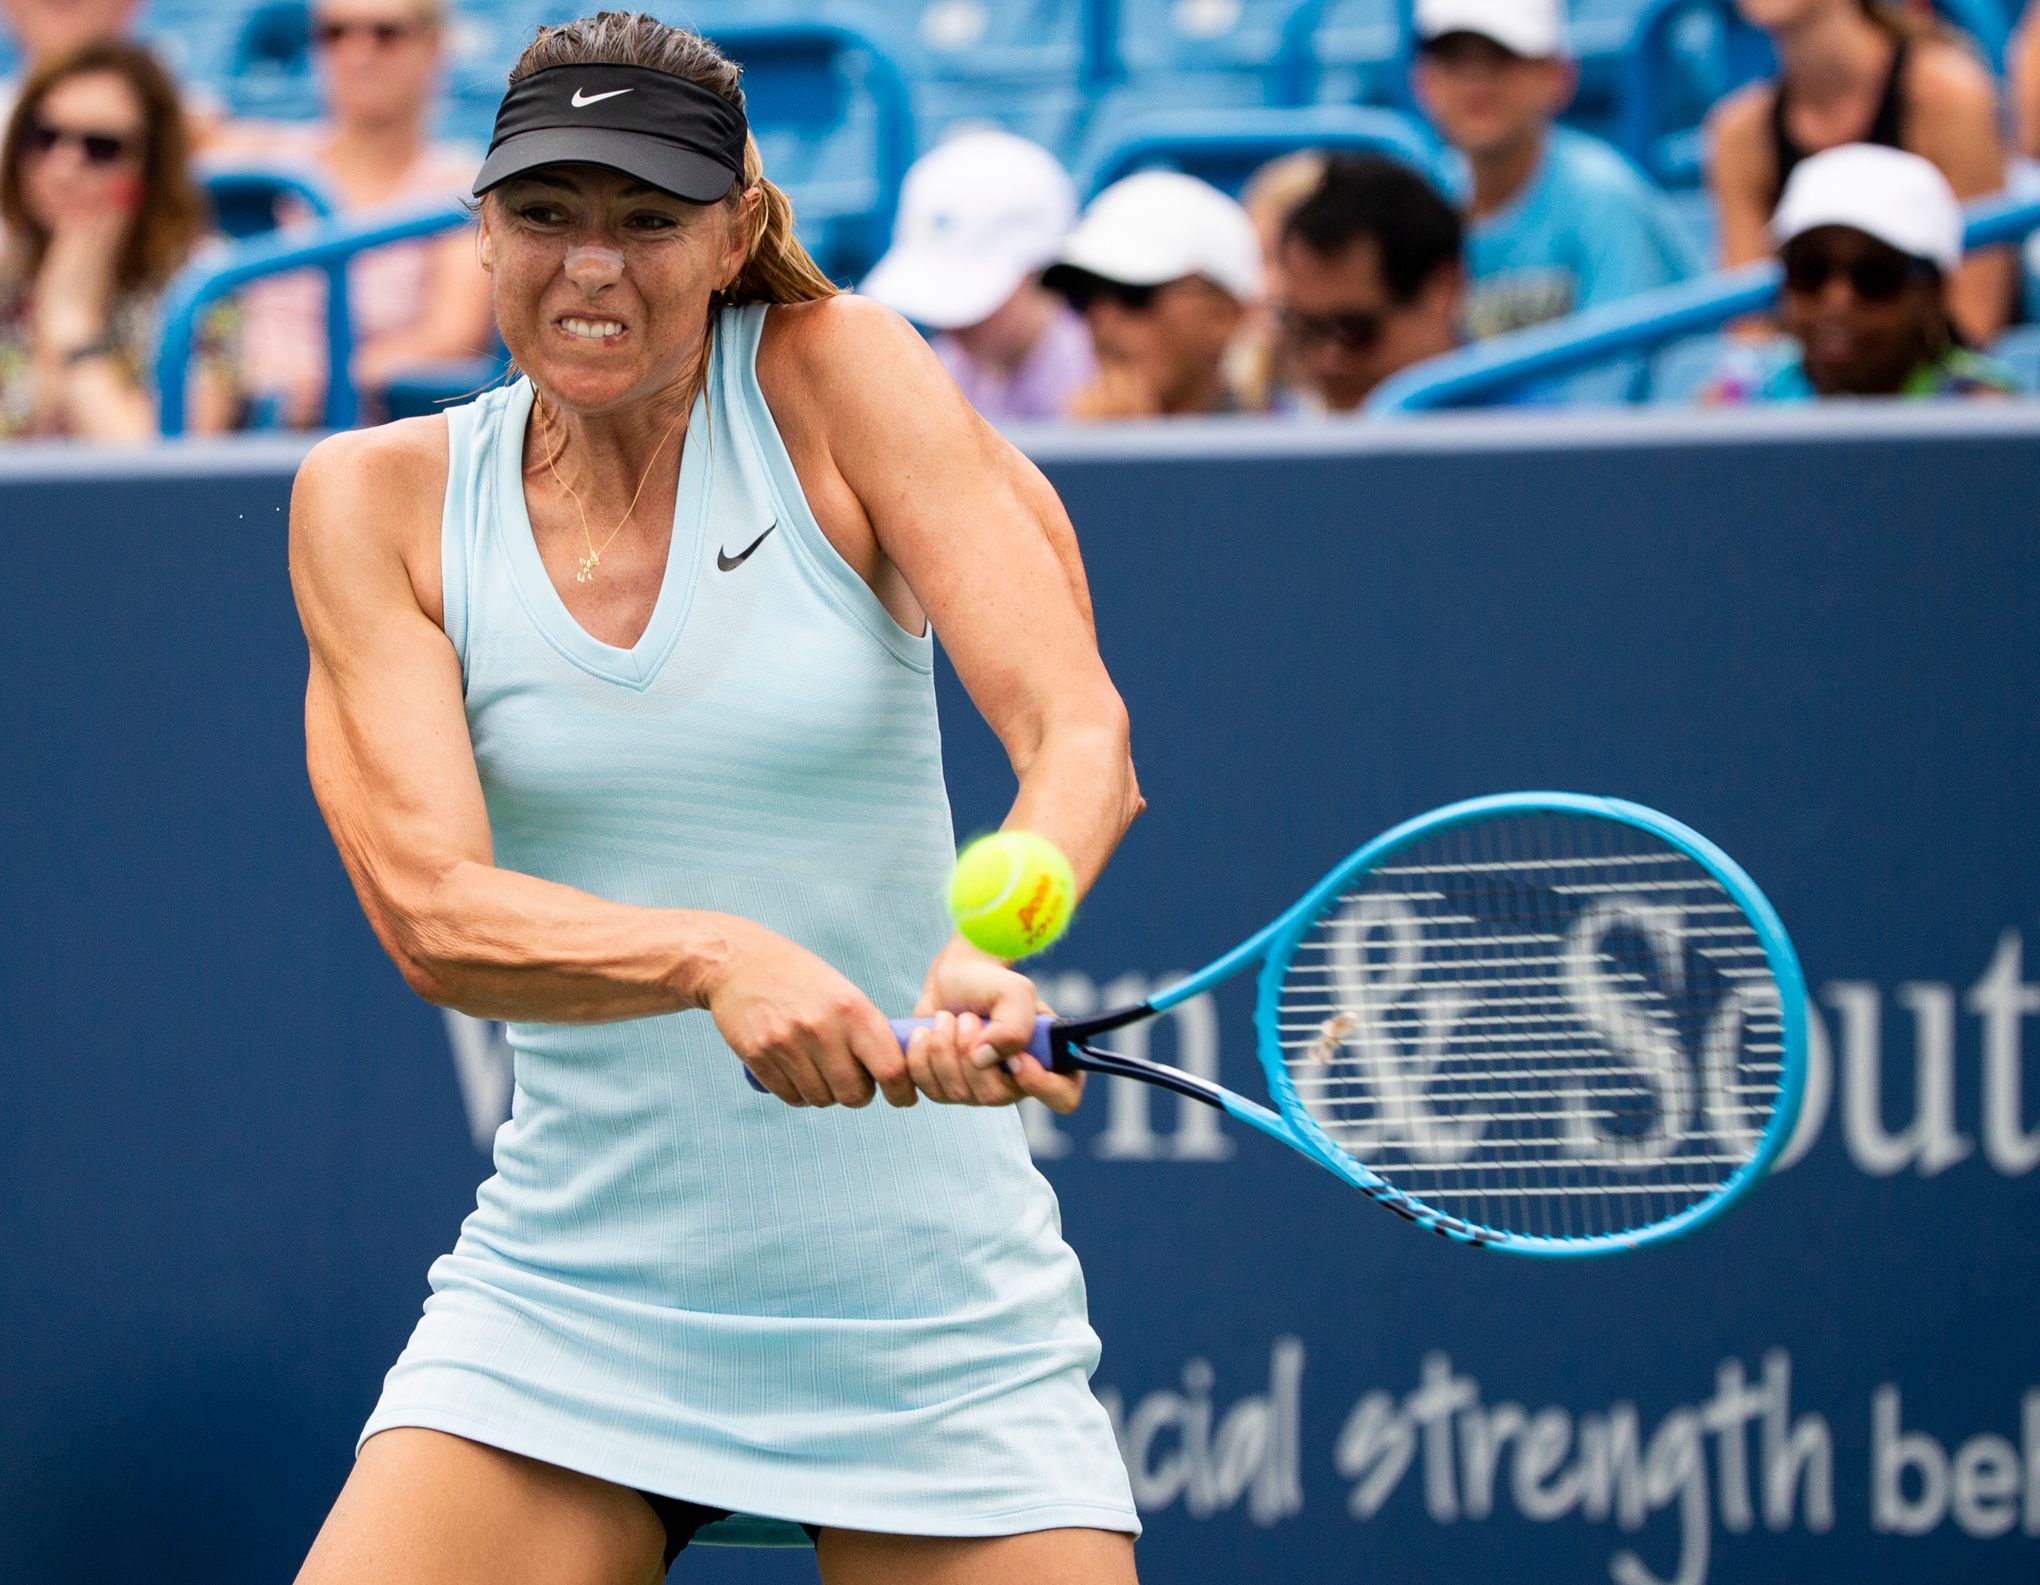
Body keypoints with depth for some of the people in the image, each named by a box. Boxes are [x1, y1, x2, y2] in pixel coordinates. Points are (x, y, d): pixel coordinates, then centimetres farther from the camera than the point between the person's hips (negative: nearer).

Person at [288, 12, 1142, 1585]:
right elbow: (431, 910, -12)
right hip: (565, 1316, 1)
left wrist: (993, 944, -37)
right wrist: (718, 959, -31)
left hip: (932, 1316, -1)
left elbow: (1079, 736, -15)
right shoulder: (379, 499, 0)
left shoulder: (839, 378, -4)